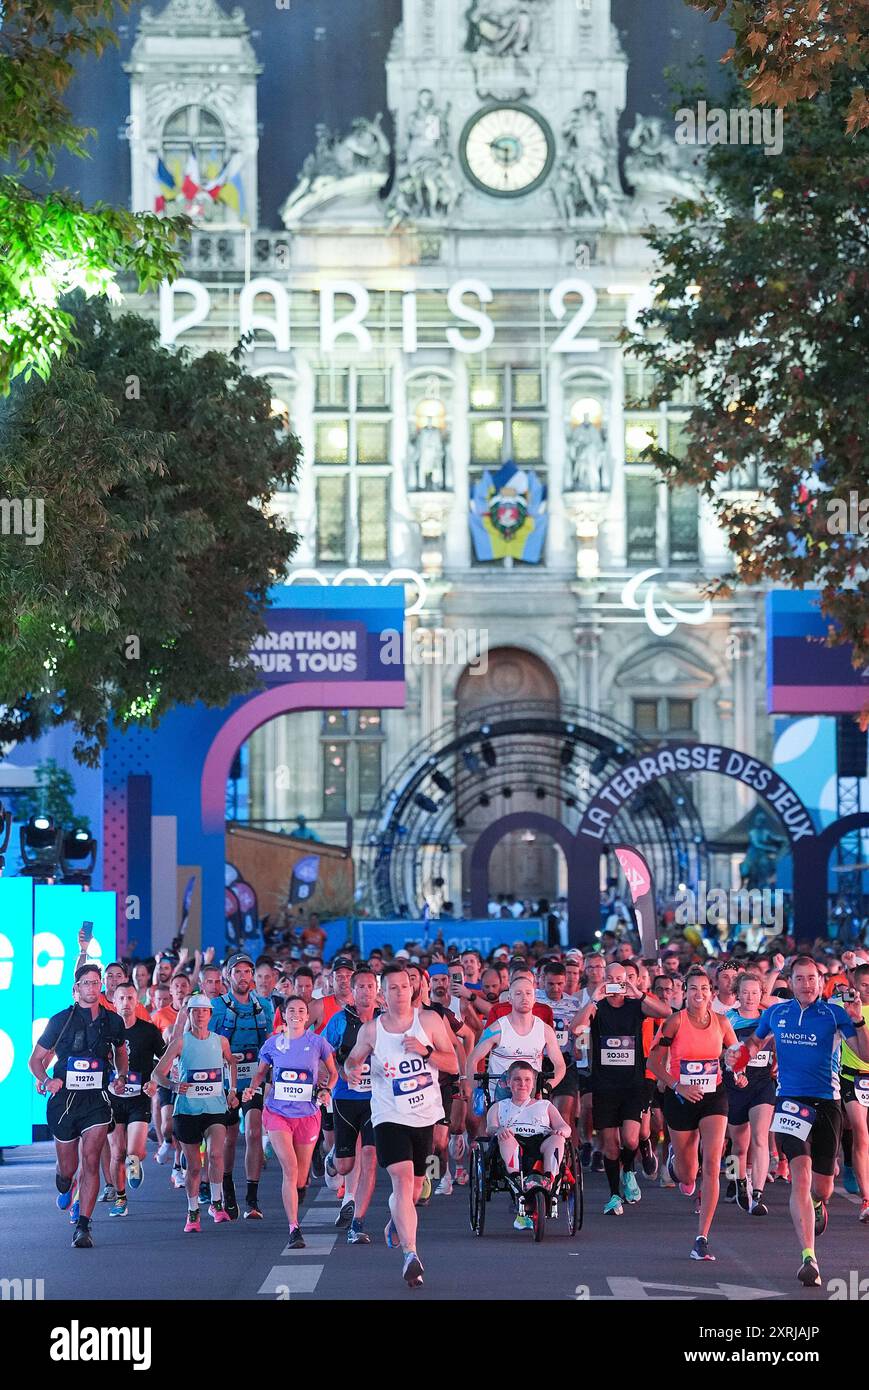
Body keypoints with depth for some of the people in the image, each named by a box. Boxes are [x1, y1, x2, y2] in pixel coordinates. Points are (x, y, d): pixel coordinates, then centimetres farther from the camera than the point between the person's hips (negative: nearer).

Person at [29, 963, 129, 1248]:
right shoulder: (61, 1020, -3)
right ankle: (64, 1190, 47)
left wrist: (121, 1077, 4)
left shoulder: (112, 1021, 4)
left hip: (97, 1099, 1)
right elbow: (36, 1059, 4)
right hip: (64, 1098, 0)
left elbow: (121, 1053, 23)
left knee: (90, 1161, -15)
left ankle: (83, 1227, -13)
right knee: (67, 1167, 8)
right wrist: (46, 1080, -16)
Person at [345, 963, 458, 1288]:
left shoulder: (429, 1020, -2)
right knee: (402, 1179, -21)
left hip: (425, 1116, 3)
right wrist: (352, 1070, -10)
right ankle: (410, 1255, -27)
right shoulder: (371, 1030, -2)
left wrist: (425, 1051, -18)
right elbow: (353, 1059, 14)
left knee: (414, 1185, 16)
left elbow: (453, 1064, -2)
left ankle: (395, 1221, 50)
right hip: (390, 1117, -3)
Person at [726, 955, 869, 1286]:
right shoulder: (775, 1013, 6)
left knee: (822, 1188, 9)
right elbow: (756, 1041, 26)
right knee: (801, 1174, -20)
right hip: (790, 1101, 0)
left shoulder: (835, 1013, -3)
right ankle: (808, 1258, -24)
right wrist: (744, 1050, 4)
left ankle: (818, 1205, 50)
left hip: (827, 1103, 0)